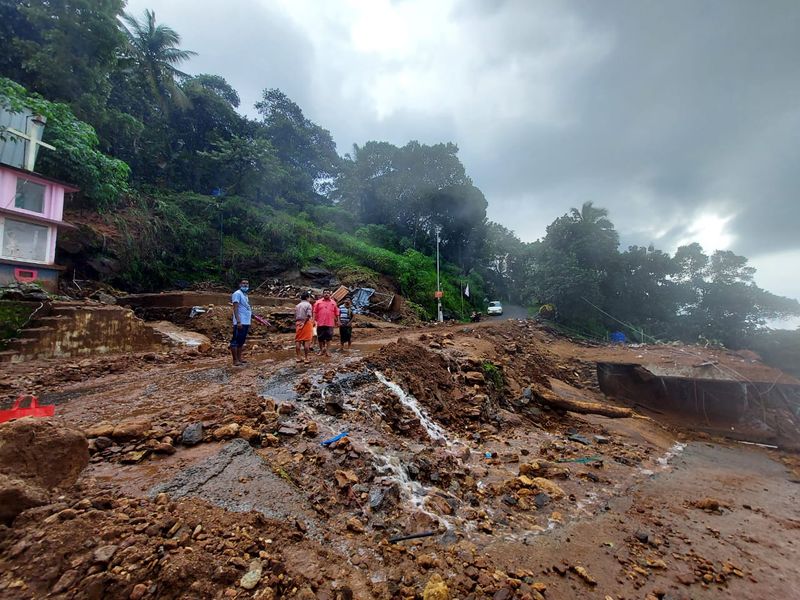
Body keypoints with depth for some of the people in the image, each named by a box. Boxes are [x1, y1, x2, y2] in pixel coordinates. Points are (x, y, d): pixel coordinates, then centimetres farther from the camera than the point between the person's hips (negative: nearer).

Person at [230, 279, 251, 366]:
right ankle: (235, 360, -1)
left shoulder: (245, 295, 18)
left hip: (246, 323, 10)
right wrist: (238, 321, -24)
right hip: (240, 323, -10)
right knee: (235, 341, -4)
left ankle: (239, 359, 22)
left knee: (241, 342, 14)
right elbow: (235, 308, -17)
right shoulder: (237, 293, -9)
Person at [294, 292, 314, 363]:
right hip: (306, 323, -5)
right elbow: (308, 315, -17)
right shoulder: (308, 304, -4)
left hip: (298, 323, 5)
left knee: (298, 340, 7)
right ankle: (306, 358, -2)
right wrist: (304, 323, -11)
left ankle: (298, 358, 9)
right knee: (306, 341, -3)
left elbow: (295, 316, 13)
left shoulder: (297, 306, 14)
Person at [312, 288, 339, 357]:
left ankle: (326, 350, 9)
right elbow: (315, 312, 3)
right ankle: (321, 350, 22)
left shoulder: (333, 302, 9)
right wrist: (314, 320, -4)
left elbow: (336, 313, 10)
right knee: (320, 337, 8)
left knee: (328, 337, 0)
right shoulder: (318, 302, 6)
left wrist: (337, 321, 8)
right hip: (320, 323, 0)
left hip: (330, 323, 0)